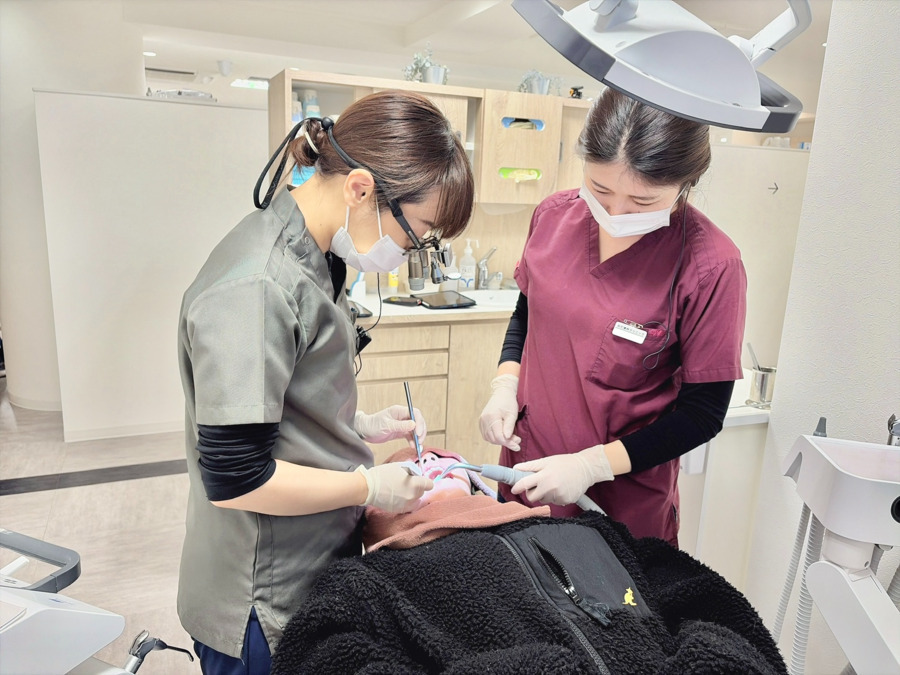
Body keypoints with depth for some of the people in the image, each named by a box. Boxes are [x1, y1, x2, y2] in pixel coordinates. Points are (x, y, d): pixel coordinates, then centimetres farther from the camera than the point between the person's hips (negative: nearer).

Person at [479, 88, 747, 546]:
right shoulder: (554, 215, -6)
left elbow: (703, 413, -13)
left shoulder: (710, 266, -19)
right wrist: (505, 384, -5)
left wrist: (593, 465, -19)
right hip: (525, 474, 5)